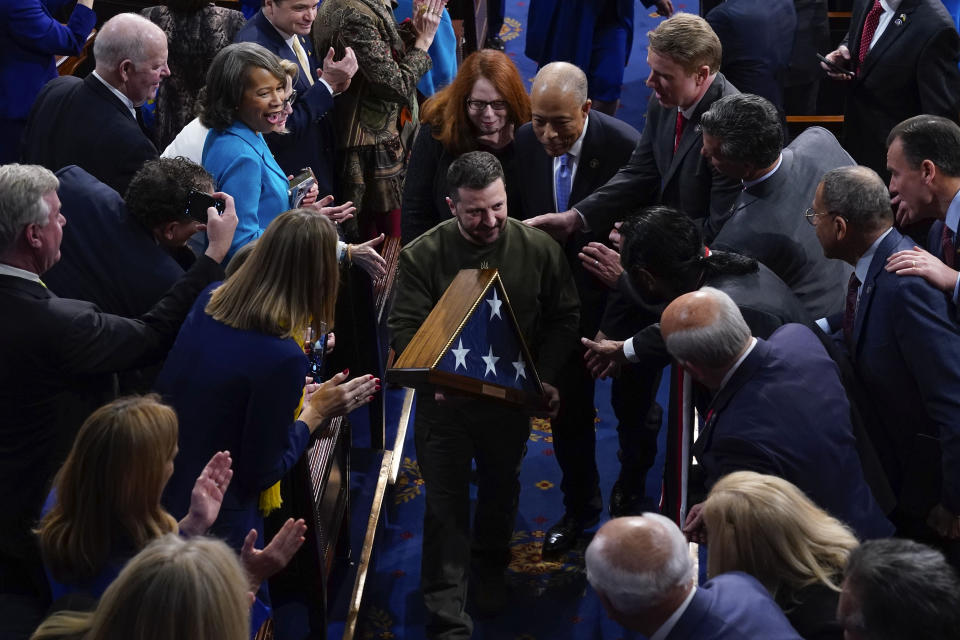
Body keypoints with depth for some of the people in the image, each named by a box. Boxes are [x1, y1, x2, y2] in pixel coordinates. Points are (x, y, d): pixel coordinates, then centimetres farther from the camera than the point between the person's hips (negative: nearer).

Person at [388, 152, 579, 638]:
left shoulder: (540, 249, -10)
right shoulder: (422, 256, -15)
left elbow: (562, 319, -1)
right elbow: (405, 328, -15)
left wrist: (544, 376, -14)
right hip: (445, 399, -2)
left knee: (500, 489, 23)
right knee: (446, 505, -1)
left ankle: (490, 569, 50)